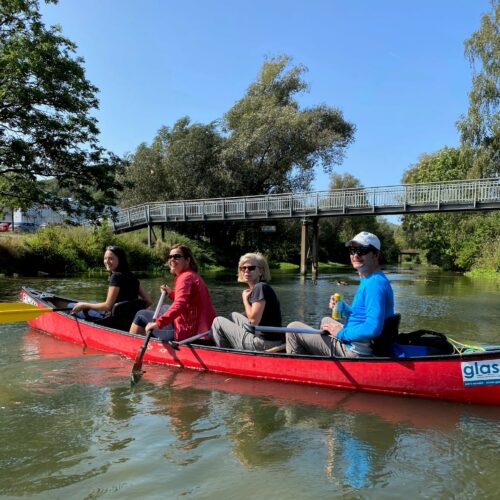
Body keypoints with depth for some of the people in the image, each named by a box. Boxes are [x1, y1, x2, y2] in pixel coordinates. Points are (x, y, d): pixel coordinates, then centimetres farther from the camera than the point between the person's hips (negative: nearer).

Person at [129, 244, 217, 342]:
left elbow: (180, 305, -33)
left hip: (186, 333, -10)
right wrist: (171, 293, 13)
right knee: (165, 308, 33)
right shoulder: (193, 275, 14)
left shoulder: (185, 277, -16)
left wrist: (158, 323, -38)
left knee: (141, 315, 2)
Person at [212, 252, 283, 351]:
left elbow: (254, 319, -22)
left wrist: (245, 299, -10)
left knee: (218, 321, 4)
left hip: (263, 344, -9)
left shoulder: (260, 287, -15)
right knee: (234, 316, 29)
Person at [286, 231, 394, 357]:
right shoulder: (369, 280, 10)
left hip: (354, 352, -11)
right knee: (325, 321, 35)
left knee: (293, 328, -3)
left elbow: (373, 328, -33)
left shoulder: (374, 284, -23)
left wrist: (341, 333, -20)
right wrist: (343, 307, 5)